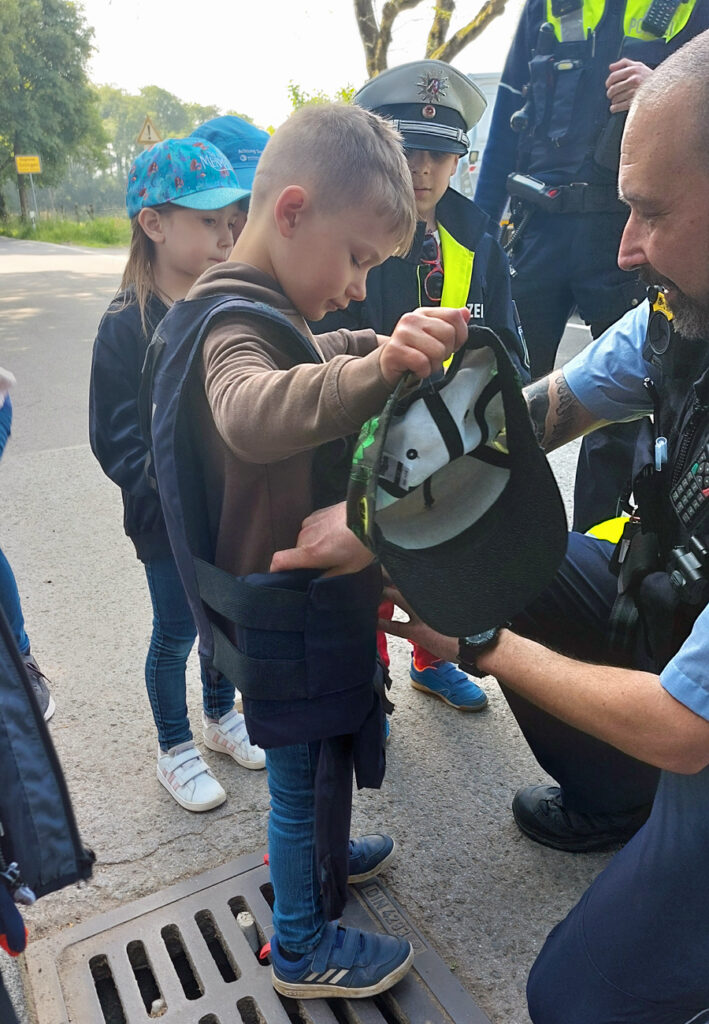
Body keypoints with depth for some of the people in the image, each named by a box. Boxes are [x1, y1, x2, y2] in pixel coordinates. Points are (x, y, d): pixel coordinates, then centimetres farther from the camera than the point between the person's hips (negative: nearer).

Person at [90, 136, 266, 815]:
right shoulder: (127, 326, -14)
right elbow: (117, 440, -14)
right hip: (169, 521, -4)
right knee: (176, 631, 12)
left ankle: (221, 716, 46)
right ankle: (174, 751, 35)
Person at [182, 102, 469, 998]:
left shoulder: (258, 313, 9)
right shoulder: (237, 326, -25)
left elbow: (306, 356, 31)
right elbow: (253, 414, -49)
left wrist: (382, 346, 21)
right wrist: (376, 369, -62)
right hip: (284, 609, -10)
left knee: (317, 750, 28)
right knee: (302, 764, 10)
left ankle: (314, 849, 55)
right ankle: (302, 949, 34)